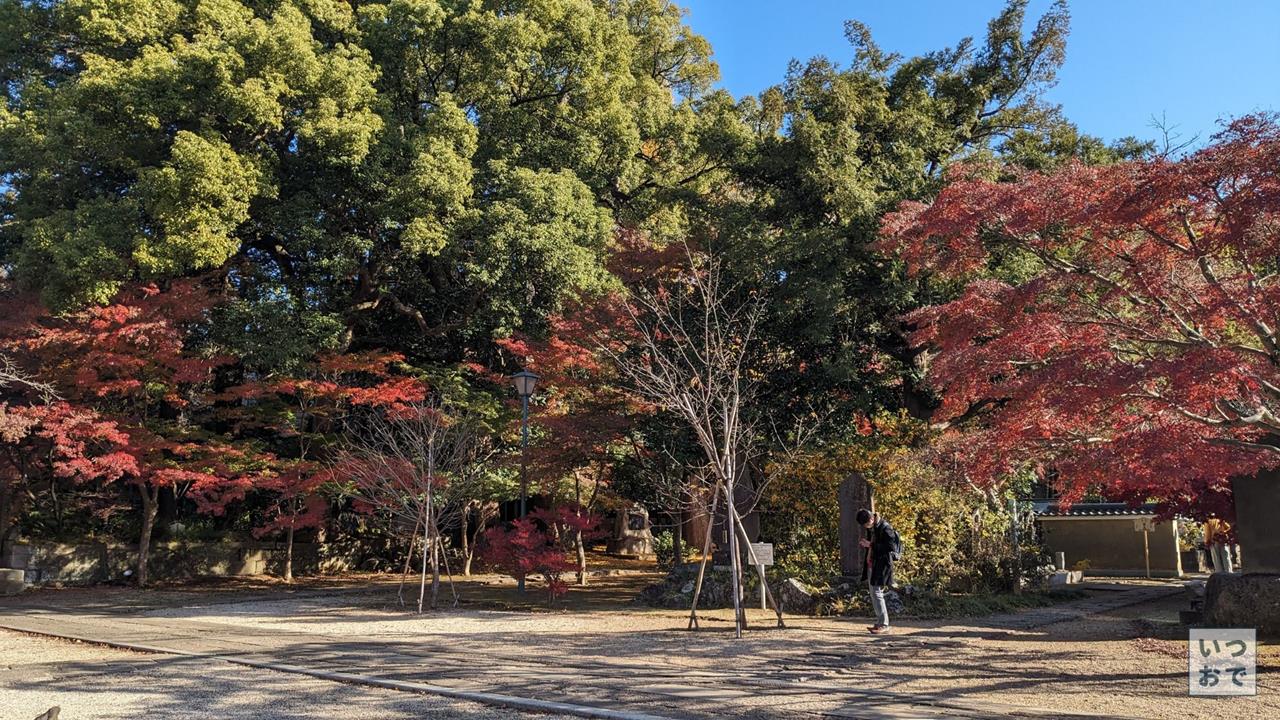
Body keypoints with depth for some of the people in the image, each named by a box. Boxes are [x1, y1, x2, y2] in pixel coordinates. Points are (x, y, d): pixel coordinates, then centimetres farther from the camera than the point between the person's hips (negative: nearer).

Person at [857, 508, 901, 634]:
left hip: (882, 564, -10)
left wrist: (871, 544, -22)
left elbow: (890, 547, -23)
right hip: (874, 563, 10)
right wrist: (867, 544, 6)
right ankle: (880, 623, 20)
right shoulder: (874, 527, 12)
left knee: (876, 593, -10)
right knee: (874, 593, 12)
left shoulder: (885, 528, -17)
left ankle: (884, 625, -4)